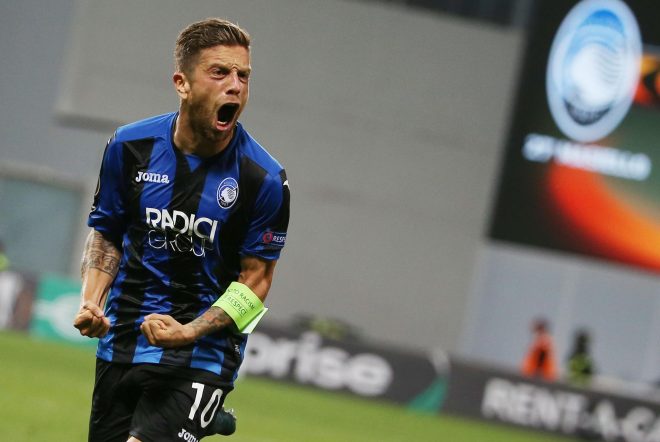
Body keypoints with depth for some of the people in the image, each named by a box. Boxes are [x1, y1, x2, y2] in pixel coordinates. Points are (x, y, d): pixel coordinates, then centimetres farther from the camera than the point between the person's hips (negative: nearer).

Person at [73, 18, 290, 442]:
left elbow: (255, 279, -6)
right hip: (121, 346, 4)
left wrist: (191, 331, -18)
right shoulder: (130, 145, -2)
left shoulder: (265, 179, -12)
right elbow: (107, 234, 10)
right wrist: (91, 302, -6)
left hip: (201, 356, -4)